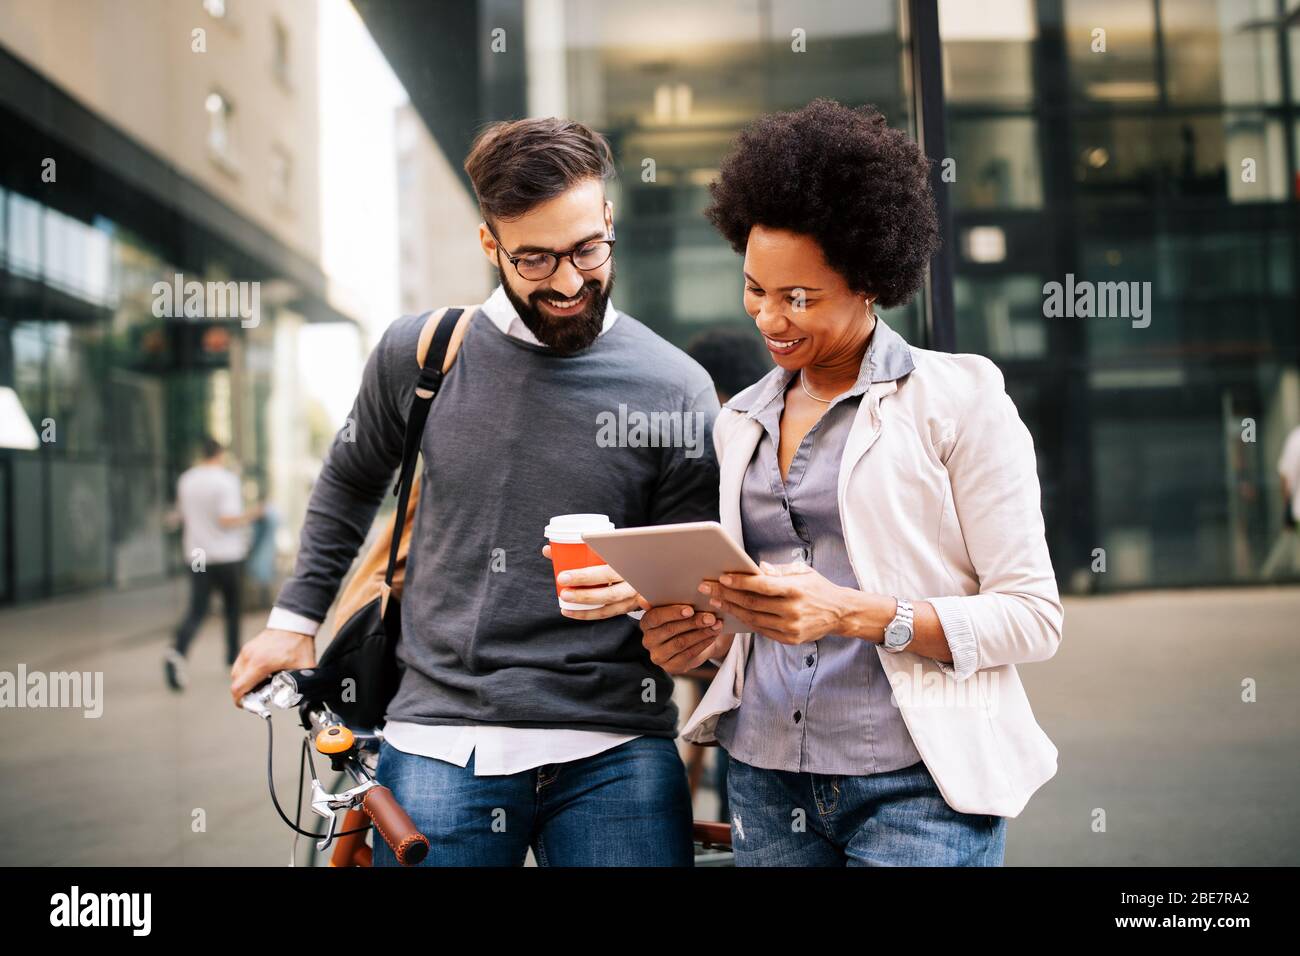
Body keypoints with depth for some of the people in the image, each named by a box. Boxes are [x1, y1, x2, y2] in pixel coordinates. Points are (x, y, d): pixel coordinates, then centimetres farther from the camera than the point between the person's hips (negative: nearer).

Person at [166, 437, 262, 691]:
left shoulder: (185, 480, 5)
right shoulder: (227, 479, -13)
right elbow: (228, 520, -21)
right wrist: (250, 516, -5)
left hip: (197, 555, 4)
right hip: (227, 555, -4)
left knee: (197, 610, 0)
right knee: (232, 608, 15)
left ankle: (177, 651, -24)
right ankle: (233, 658, 26)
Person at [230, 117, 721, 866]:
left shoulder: (676, 389, -3)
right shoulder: (418, 354, 2)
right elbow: (350, 487, 20)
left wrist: (648, 592, -17)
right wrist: (295, 619, 20)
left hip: (614, 753, -1)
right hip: (439, 741, 1)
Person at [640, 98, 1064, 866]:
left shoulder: (959, 398, -5)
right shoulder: (741, 422, 12)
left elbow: (1034, 616, -9)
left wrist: (855, 614, -20)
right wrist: (704, 638, -2)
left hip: (919, 787, -5)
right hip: (767, 782, 5)